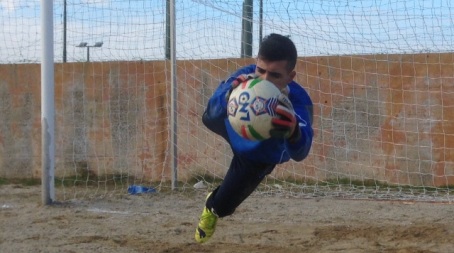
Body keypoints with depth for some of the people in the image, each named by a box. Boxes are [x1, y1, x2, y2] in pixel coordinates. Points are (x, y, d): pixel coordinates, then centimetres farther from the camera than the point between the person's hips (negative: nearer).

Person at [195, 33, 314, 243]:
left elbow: (299, 153, -61)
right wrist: (230, 94, -75)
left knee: (222, 206, 5)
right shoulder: (245, 77, -40)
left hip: (259, 156, -2)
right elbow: (213, 113, -53)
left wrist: (293, 132, -85)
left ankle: (213, 209, 43)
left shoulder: (298, 102, -46)